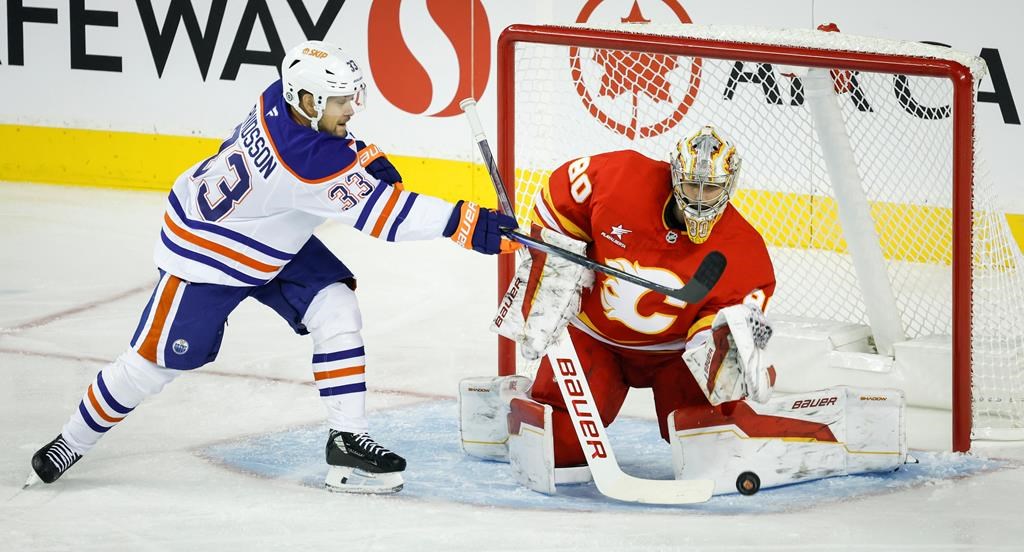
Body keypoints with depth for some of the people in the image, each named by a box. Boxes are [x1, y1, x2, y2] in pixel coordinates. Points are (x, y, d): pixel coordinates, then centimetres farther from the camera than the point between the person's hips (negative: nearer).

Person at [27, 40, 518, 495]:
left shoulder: (283, 99, -15)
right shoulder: (308, 162, -38)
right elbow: (381, 213, -37)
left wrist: (365, 156, -4)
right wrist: (472, 226, -38)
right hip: (207, 248, -8)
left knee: (336, 311, -7)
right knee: (159, 358, 2)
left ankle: (347, 440, -4)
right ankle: (73, 441, 22)